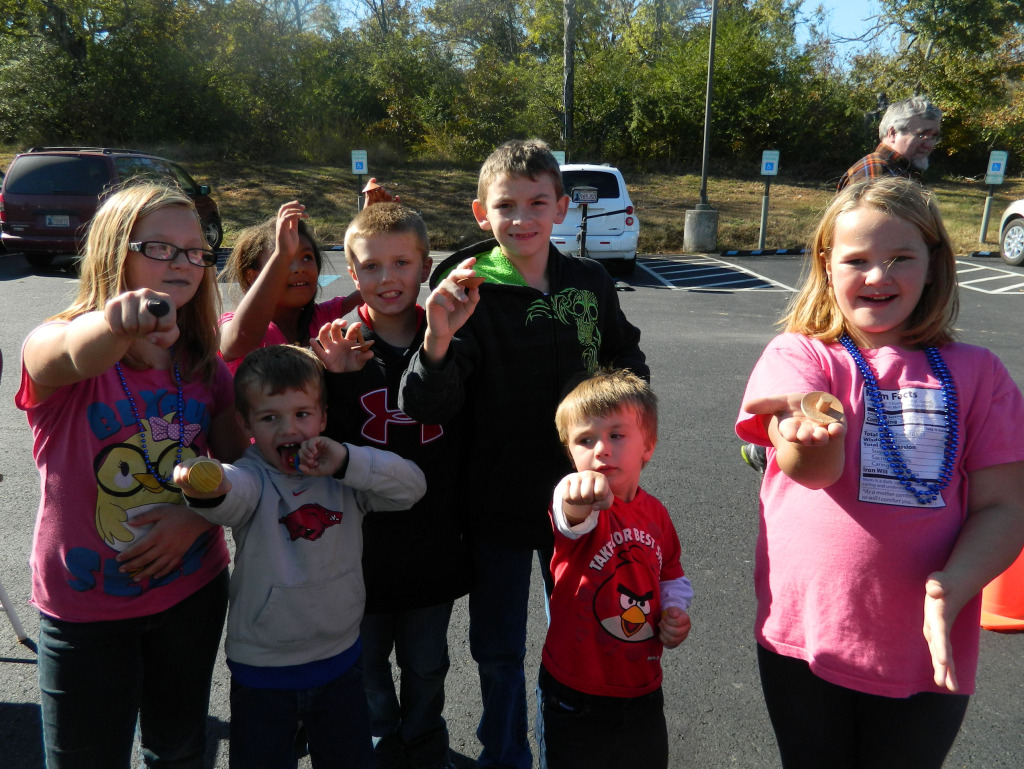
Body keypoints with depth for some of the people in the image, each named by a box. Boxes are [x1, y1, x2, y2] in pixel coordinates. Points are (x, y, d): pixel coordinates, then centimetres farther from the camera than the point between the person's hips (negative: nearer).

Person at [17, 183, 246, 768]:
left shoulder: (206, 365, -2)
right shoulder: (58, 348, -16)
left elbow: (237, 464, 2)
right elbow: (73, 354, -42)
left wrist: (197, 515, -17)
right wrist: (118, 321, -63)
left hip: (194, 591, 4)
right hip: (85, 607, -3)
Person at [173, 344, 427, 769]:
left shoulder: (345, 475, -7)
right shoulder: (251, 479, -17)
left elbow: (411, 486, -17)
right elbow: (233, 491, -40)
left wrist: (346, 461, -30)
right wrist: (206, 486, -64)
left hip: (339, 659, 3)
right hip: (262, 670, -2)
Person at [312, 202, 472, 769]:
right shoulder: (337, 345, -10)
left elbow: (466, 440, 2)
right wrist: (336, 377, -28)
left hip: (434, 544, 1)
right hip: (363, 545, -1)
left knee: (427, 665, 22)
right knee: (368, 665, 19)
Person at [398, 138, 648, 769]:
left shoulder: (591, 282, -3)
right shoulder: (469, 292, -14)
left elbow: (627, 358, 14)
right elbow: (428, 408, -23)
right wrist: (438, 339, -40)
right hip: (499, 499, -3)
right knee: (499, 649, 15)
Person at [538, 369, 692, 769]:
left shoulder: (655, 514, -2)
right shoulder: (580, 506, -19)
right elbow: (572, 517, -46)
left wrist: (674, 610, -3)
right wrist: (578, 496, -68)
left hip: (643, 692, 5)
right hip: (575, 697, -4)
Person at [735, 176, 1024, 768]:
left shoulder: (976, 373, 0)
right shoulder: (796, 355, -5)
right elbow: (812, 470, -22)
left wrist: (950, 588, -21)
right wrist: (816, 431, -45)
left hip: (925, 654, 1)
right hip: (804, 637, -1)